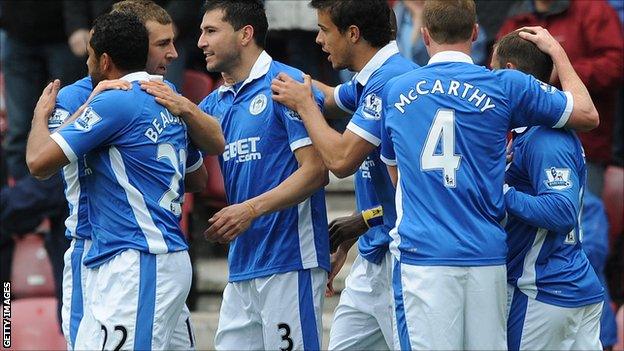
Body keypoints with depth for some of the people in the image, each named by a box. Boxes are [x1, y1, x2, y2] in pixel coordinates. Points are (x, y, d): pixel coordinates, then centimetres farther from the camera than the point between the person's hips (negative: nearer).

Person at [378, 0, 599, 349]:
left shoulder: (395, 91, 8)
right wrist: (556, 51, 25)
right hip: (486, 256, 0)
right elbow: (588, 114, 12)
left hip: (421, 255, 0)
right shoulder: (506, 86, 1)